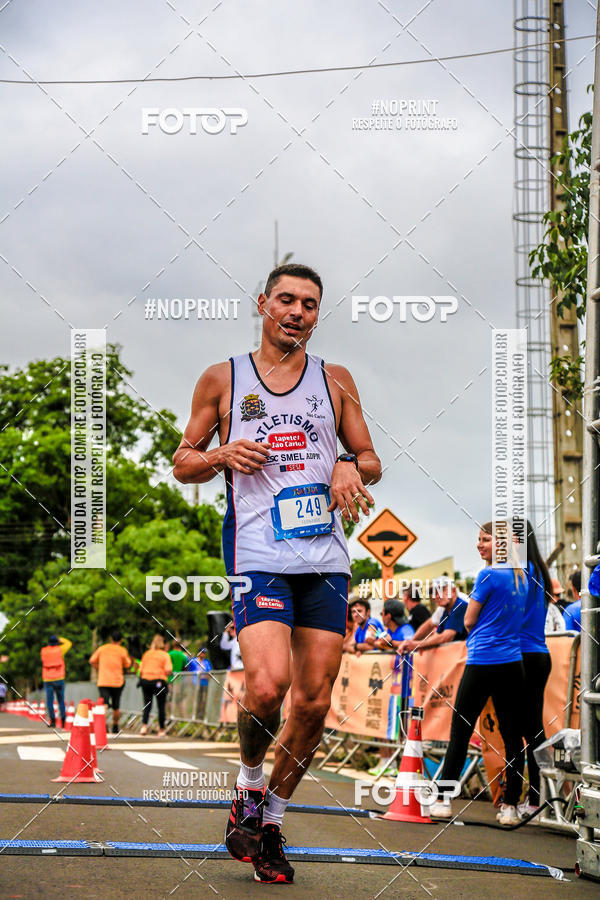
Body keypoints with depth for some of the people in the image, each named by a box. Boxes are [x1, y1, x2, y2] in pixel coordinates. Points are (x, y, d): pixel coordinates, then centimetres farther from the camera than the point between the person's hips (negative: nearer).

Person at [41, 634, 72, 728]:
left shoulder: (43, 651, 2)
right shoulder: (59, 650, -1)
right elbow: (69, 643, 14)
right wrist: (60, 639, 25)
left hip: (47, 680, 0)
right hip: (59, 678, 0)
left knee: (49, 701, 2)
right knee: (61, 701, 7)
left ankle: (52, 720, -8)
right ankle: (63, 721, 2)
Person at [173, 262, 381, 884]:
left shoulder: (335, 381, 14)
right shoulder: (223, 379, 8)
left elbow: (371, 462, 19)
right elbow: (183, 463, 13)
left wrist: (349, 468, -5)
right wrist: (223, 455, -8)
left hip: (326, 555, 3)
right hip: (258, 554, -3)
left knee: (314, 700, 1)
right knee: (266, 686, -21)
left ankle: (272, 818, 19)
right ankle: (248, 787, 8)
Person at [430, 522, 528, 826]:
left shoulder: (488, 575, -9)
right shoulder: (521, 578, 11)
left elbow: (469, 621, -3)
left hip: (482, 662, -6)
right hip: (513, 663, 6)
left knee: (460, 732, 2)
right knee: (512, 736, 4)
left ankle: (444, 800, 4)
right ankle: (510, 806, 3)